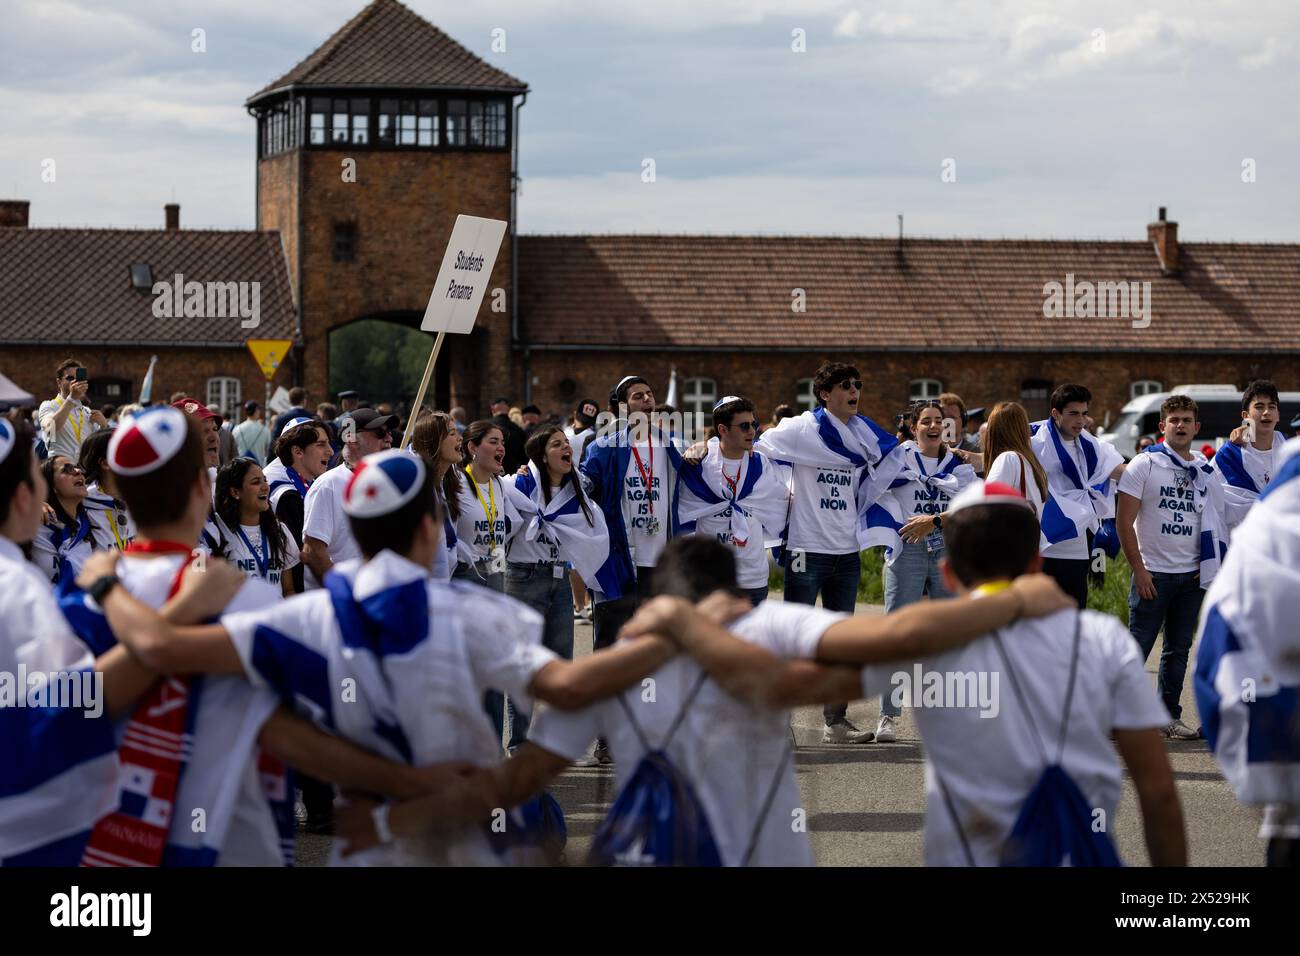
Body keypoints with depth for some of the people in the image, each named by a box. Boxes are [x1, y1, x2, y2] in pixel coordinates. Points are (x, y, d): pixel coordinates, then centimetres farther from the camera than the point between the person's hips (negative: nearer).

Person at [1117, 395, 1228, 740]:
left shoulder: (1205, 471, 9)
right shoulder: (1145, 465, -5)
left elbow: (1214, 523, 17)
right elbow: (1124, 523, -7)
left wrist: (1209, 567, 5)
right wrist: (1138, 570, -11)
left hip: (1192, 575, 5)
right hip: (1153, 573, -5)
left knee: (1179, 650, 10)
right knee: (1138, 647, -5)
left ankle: (1170, 716, 17)